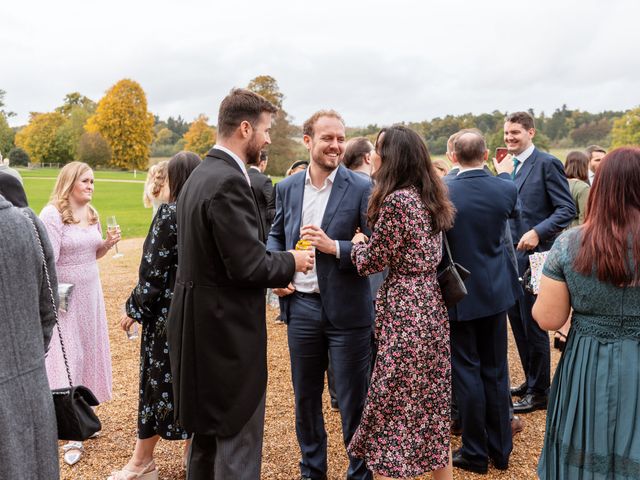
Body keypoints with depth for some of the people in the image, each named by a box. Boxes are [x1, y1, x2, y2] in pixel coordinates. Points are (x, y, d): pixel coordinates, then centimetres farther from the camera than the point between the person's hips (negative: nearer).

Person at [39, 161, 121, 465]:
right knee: (67, 355, 0)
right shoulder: (52, 215, -16)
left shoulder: (92, 214, 6)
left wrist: (108, 244, -4)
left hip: (90, 293, 7)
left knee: (88, 350, 12)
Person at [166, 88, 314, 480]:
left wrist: (275, 270, 11)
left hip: (202, 325, 10)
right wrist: (291, 263, -6)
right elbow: (247, 265, -24)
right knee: (238, 445, 2)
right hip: (228, 330, -10)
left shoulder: (200, 175, 11)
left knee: (208, 432, 23)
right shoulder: (229, 182, -20)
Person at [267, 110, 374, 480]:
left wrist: (334, 247, -23)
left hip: (347, 310, -4)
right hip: (300, 306, 4)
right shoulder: (288, 187, 5)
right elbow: (276, 235, 17)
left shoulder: (362, 188, -8)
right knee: (305, 398, 18)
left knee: (353, 401, 8)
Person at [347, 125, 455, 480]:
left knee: (394, 407, 3)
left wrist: (357, 242, 7)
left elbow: (370, 262, -12)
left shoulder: (396, 200, -18)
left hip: (405, 311, -9)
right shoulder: (430, 197, 9)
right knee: (430, 403, 19)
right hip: (431, 304, 9)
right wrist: (369, 242, 19)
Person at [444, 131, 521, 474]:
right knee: (496, 371, 14)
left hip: (458, 294, -3)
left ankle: (476, 453, 16)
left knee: (467, 372, 6)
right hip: (496, 290, 4)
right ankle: (500, 450, 25)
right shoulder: (506, 189, -6)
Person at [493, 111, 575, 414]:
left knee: (534, 325, 2)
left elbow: (567, 209, -15)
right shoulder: (507, 166, 11)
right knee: (518, 323, 16)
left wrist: (538, 232, -24)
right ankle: (530, 381, 32)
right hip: (510, 254, 7)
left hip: (533, 255, -7)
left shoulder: (547, 163, -10)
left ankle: (539, 392, 17)